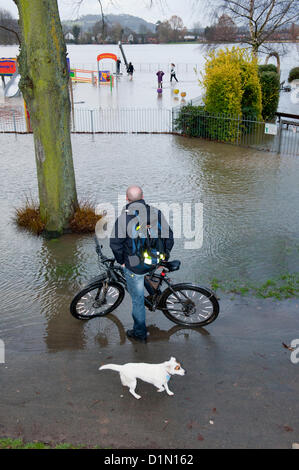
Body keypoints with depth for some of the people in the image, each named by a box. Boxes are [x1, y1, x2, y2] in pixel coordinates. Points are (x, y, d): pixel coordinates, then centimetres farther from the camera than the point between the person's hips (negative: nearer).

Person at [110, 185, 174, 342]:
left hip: (134, 266, -4)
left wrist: (121, 260, 1)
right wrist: (165, 256, 13)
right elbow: (168, 235, 1)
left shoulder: (123, 217, -14)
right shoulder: (157, 213, -4)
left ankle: (140, 333, 25)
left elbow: (115, 243, -15)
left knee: (137, 299, 11)